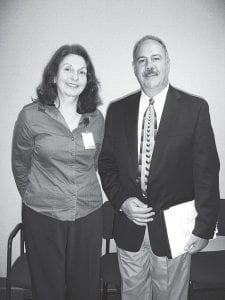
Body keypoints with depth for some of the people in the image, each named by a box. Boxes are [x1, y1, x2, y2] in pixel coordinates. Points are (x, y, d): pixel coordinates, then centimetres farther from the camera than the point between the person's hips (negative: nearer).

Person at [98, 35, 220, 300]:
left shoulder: (195, 108, -8)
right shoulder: (117, 110, 2)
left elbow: (207, 171, -8)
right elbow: (106, 164, 6)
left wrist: (203, 227, -9)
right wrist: (122, 200, -9)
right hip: (129, 226, 3)